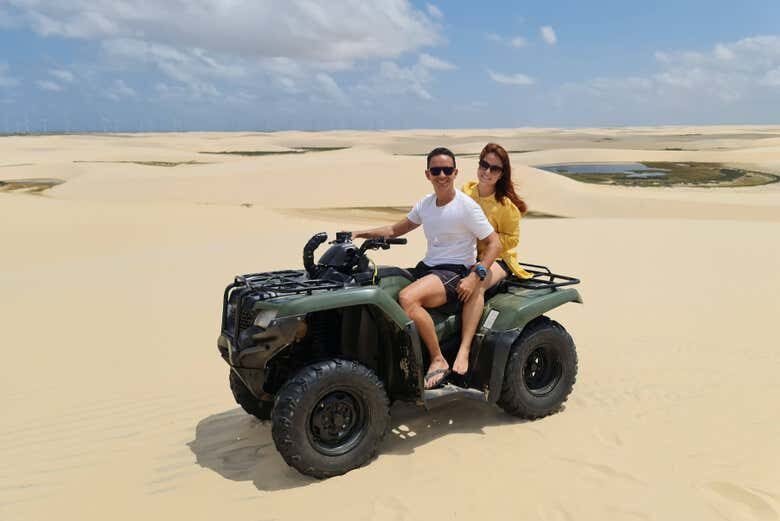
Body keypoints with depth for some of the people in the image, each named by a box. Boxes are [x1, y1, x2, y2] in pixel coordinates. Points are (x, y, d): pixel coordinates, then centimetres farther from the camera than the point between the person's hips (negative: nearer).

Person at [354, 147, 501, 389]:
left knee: (407, 298, -32)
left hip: (455, 272, -7)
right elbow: (396, 229, 20)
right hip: (426, 267, 7)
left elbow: (494, 243, -10)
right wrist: (360, 234, 8)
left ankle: (438, 361, -20)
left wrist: (475, 276, -21)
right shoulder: (425, 204, 11)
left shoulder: (467, 206, -10)